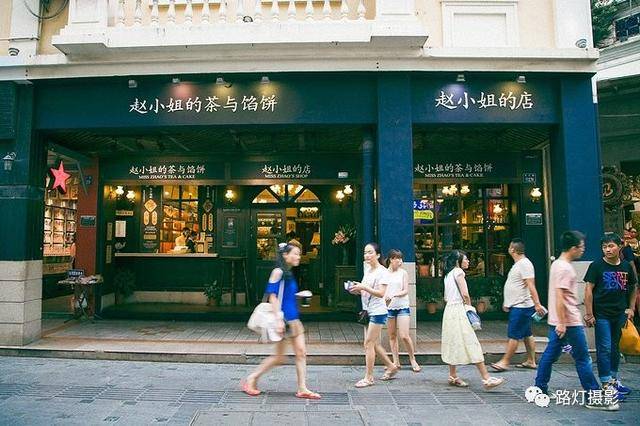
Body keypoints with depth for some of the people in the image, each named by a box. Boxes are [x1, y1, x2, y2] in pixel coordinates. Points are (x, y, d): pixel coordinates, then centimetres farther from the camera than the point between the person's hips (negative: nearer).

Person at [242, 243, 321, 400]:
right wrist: (279, 319, -22)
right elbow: (272, 296, -18)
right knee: (279, 357, 3)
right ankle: (251, 379, 18)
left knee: (301, 353, 4)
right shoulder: (278, 272, -12)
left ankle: (302, 389, 11)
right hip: (283, 319, -8)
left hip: (293, 319, 9)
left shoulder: (289, 274, 14)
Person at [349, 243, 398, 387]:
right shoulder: (367, 270, 12)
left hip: (378, 311, -8)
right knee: (374, 343, 15)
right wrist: (358, 289, -2)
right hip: (368, 311, 8)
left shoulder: (382, 271, -12)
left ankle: (369, 377, 4)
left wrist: (363, 287, -24)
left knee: (368, 343, -6)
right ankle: (391, 367, 32)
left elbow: (381, 293, -21)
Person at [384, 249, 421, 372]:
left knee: (404, 336, -7)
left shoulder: (403, 273, 2)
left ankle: (413, 360, 11)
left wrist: (394, 295, -19)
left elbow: (406, 291, -3)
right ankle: (396, 362, 18)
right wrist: (385, 298, -13)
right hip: (389, 307, 2)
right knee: (392, 336, 8)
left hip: (402, 306, -2)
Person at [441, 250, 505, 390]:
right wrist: (469, 306, -1)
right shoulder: (458, 271, -8)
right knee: (471, 343, -10)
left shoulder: (448, 274, 17)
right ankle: (486, 378, -9)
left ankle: (453, 377, 18)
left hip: (449, 310, 9)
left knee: (454, 344, 13)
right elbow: (465, 294, -15)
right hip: (458, 310, -9)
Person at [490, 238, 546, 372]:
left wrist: (537, 304, -28)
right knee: (527, 335, 14)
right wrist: (507, 303, 28)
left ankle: (505, 362, 0)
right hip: (518, 306, 10)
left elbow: (531, 286, -24)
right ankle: (531, 361, 22)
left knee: (513, 335, -5)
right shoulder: (518, 264, 16)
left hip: (521, 307, -10)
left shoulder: (524, 264, -16)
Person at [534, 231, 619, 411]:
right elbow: (559, 297, -23)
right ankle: (594, 398, 9)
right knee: (583, 359, 0)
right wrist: (562, 323, -23)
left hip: (559, 321, 10)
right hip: (569, 322, -10)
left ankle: (540, 390, 18)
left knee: (550, 355, 12)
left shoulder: (557, 264, 13)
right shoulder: (564, 268, -18)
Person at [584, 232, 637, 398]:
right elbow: (588, 290, -9)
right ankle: (607, 385, 2)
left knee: (615, 347, 18)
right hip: (602, 314, -5)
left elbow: (632, 288, 17)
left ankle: (614, 379, 33)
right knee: (604, 348, -4)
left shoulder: (626, 266, 4)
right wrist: (589, 314, -12)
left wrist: (631, 308, 9)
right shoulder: (597, 266, -9)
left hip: (620, 314, 5)